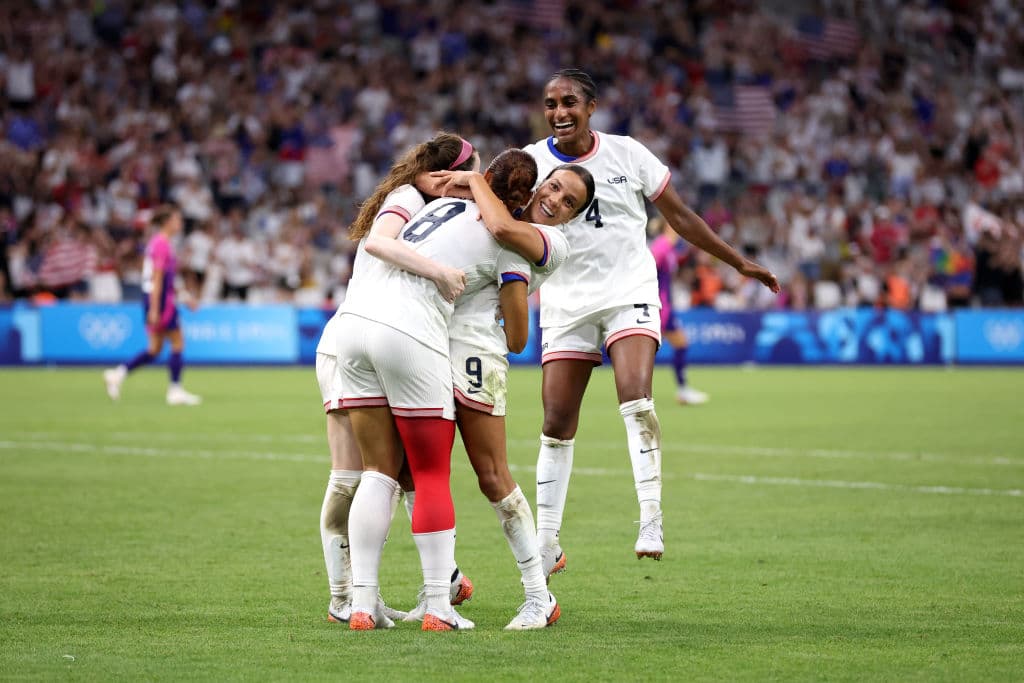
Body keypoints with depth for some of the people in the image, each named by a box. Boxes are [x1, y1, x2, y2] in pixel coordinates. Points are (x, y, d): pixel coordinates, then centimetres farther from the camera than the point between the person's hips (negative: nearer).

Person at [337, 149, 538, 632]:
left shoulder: (443, 204, 20)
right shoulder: (509, 241, 5)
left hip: (354, 319, 6)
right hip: (410, 335, -6)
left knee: (378, 472, 10)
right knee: (433, 477, 5)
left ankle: (362, 604, 5)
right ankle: (438, 608, 3)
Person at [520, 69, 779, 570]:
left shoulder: (626, 153, -1)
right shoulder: (531, 162, -2)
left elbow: (679, 216, 8)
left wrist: (739, 263, 11)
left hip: (629, 292, -1)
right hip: (566, 303, 1)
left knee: (636, 401, -23)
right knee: (556, 425, 1)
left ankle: (651, 522, -22)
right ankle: (545, 547, 12)